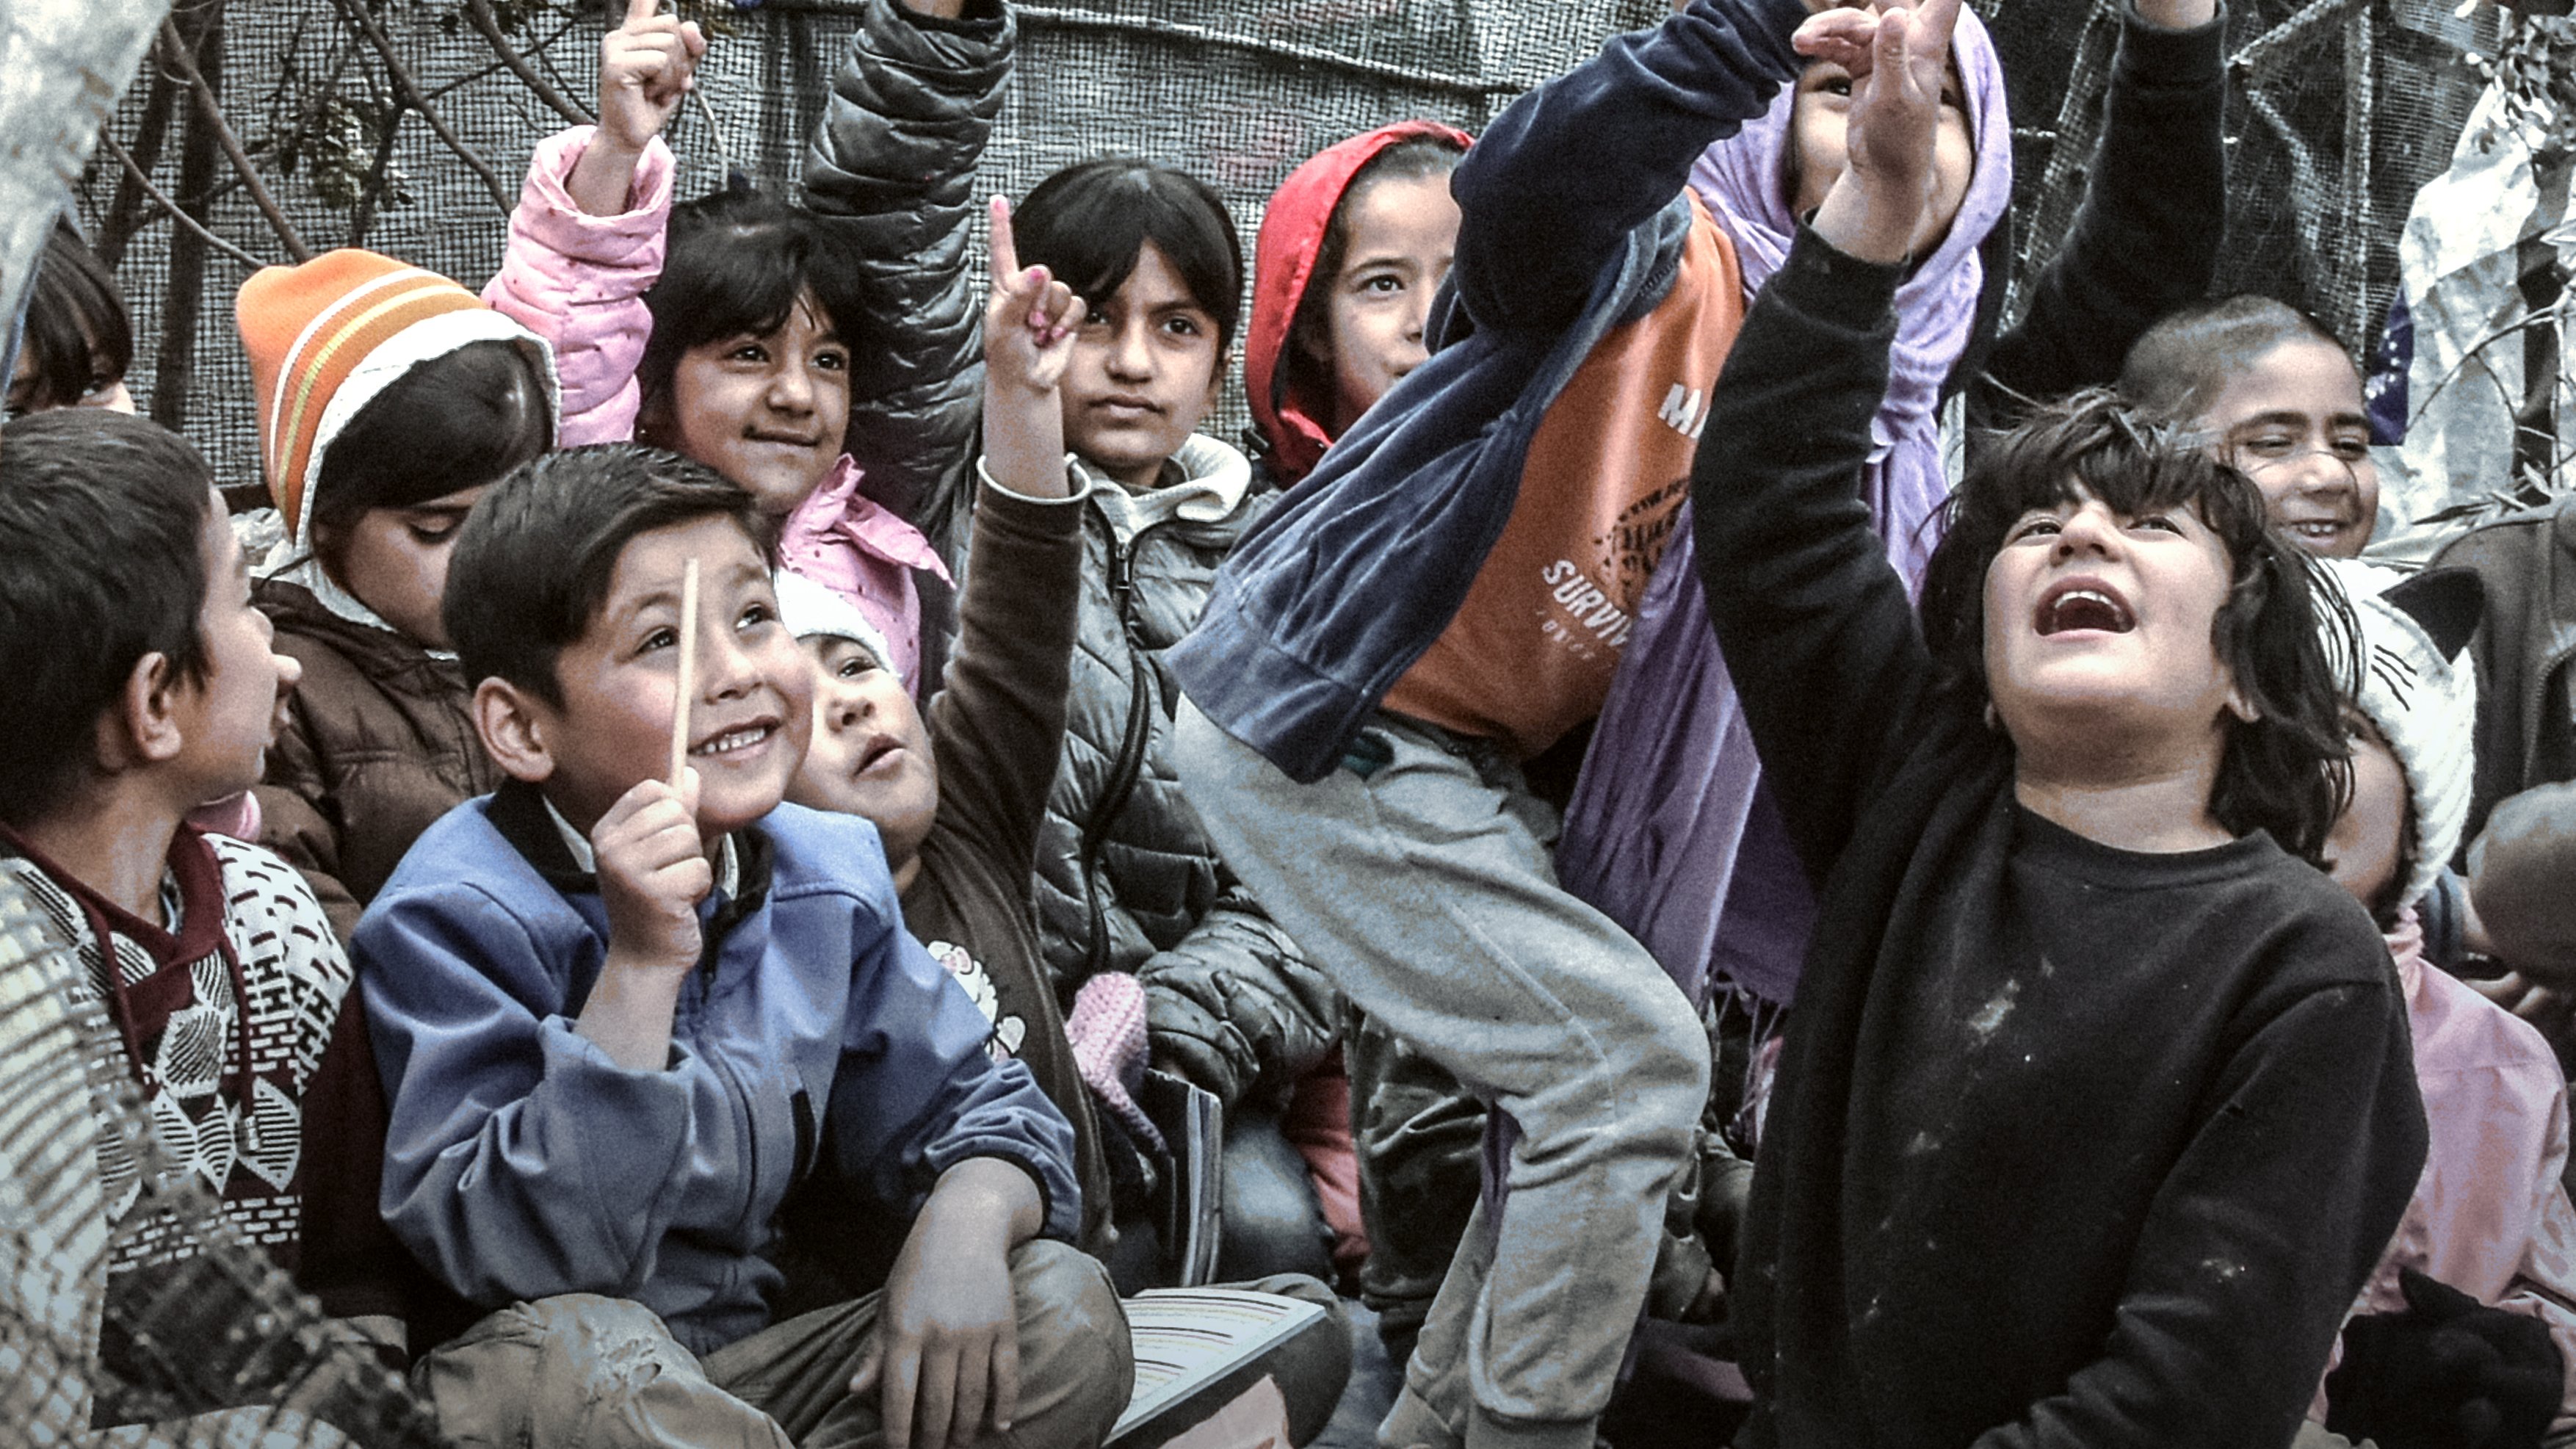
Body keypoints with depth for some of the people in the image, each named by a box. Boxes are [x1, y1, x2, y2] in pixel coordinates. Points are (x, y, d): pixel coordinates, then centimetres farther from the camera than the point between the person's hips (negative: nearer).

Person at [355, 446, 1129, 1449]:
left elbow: (974, 1108, 12)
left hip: (746, 1359, 6)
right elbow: (526, 1257, -25)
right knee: (574, 1353, -39)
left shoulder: (826, 880, 3)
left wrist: (967, 1220, -13)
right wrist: (642, 968, -32)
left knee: (1066, 1311, -10)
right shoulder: (460, 915, -17)